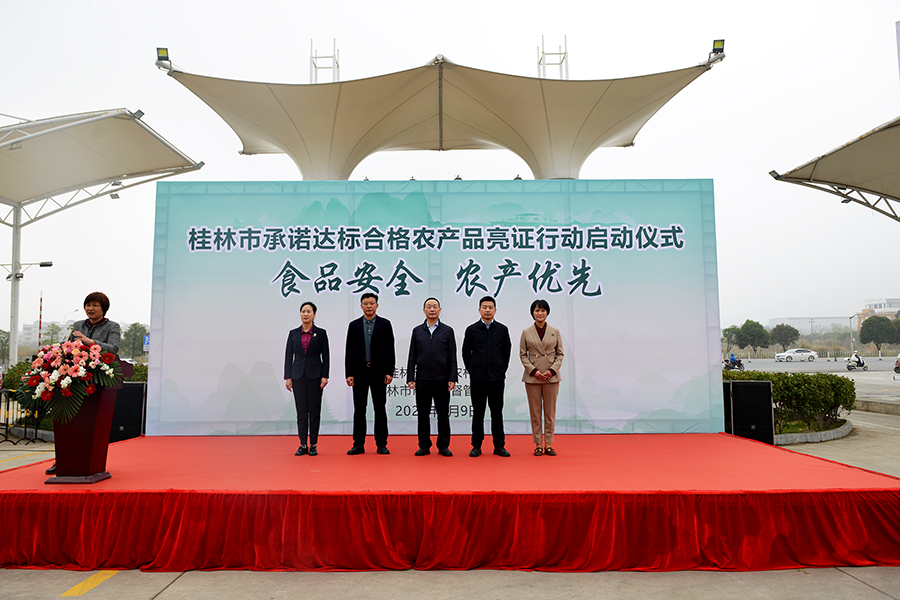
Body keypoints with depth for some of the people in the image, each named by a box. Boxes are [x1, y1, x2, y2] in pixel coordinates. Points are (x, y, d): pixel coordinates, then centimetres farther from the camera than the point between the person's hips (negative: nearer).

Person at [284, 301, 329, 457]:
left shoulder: (320, 333, 2)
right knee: (301, 411, 4)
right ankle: (303, 445, 11)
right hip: (298, 375, 2)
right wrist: (287, 377, 1)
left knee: (314, 410, 1)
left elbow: (325, 356, 1)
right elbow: (288, 356, 7)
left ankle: (313, 445, 9)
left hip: (315, 375, -2)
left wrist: (325, 376, -7)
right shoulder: (293, 333, 7)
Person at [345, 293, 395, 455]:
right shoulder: (354, 325, 7)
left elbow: (390, 349, 1)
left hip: (379, 371, -1)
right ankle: (358, 444, 13)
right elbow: (349, 351, 5)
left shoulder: (385, 324, 3)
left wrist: (389, 372, -6)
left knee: (380, 408, 3)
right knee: (359, 409, 5)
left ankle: (381, 444, 11)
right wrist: (349, 374, -3)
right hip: (359, 372, 1)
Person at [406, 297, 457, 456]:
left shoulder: (447, 331, 5)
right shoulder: (417, 331, 8)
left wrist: (452, 378, -5)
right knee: (423, 414, 5)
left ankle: (443, 446, 13)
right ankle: (424, 446, 15)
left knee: (443, 414, 4)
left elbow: (452, 357, 2)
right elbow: (412, 357, 8)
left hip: (441, 379, -1)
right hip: (422, 379, 1)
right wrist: (410, 378, 0)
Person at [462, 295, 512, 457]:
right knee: (478, 412, 4)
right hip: (478, 378, -1)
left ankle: (499, 446, 14)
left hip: (497, 377, 1)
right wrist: (472, 371, 7)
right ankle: (476, 446, 12)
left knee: (497, 412, 6)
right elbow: (466, 353, 9)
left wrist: (502, 370, 10)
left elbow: (507, 351, 13)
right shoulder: (471, 330, 2)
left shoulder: (502, 329, 6)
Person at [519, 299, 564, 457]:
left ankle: (548, 444, 14)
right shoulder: (526, 333, 4)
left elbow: (560, 354, 7)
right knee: (535, 412, 3)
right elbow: (522, 355, 3)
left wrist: (552, 370, -8)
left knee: (550, 412, 4)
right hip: (532, 377, -1)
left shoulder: (555, 332, 6)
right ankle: (538, 444, 12)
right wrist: (534, 371, -9)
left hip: (551, 377, 1)